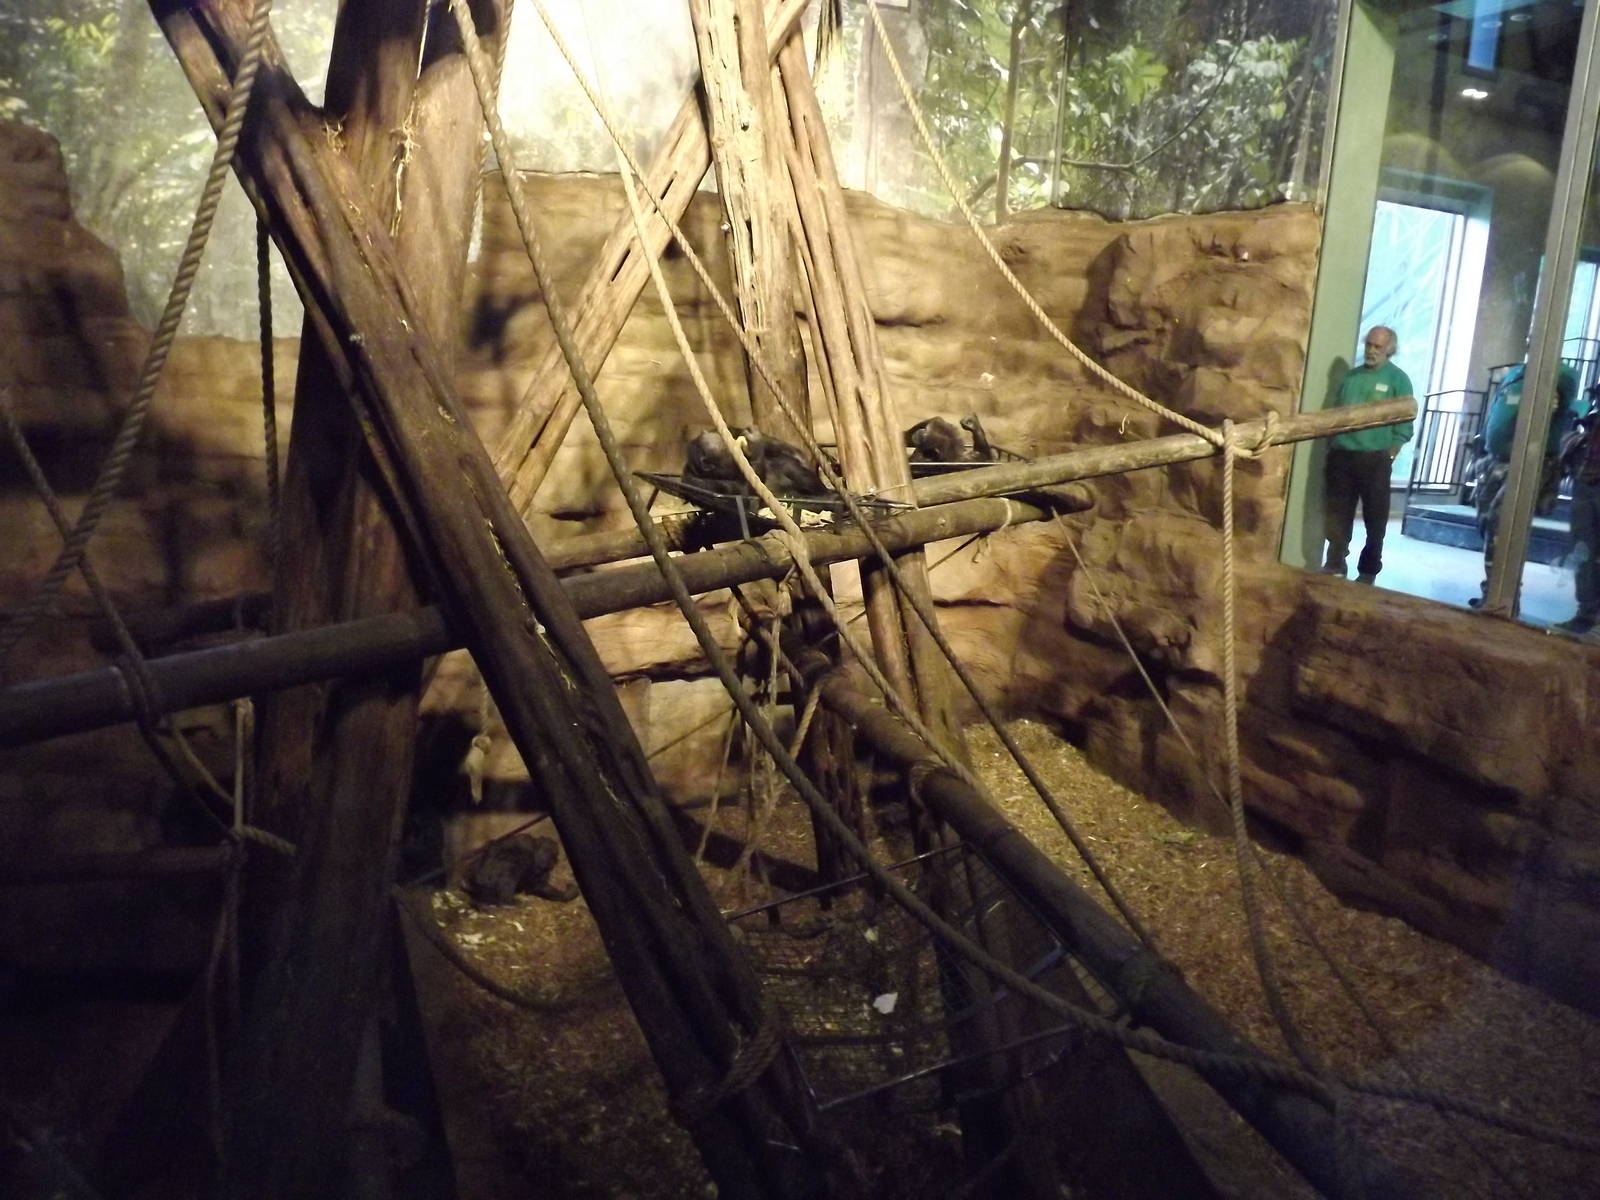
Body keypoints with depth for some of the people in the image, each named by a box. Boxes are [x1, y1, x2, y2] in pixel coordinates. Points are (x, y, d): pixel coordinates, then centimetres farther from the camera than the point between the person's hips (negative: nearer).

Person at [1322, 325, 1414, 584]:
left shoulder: (1398, 379, -1)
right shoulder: (1351, 375, 13)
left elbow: (1404, 425, -4)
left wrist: (1388, 458, -8)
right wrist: (1331, 447, 8)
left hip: (1374, 459, -4)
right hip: (1341, 456, 4)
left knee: (1375, 519, 4)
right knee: (1337, 516, 6)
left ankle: (1368, 571, 13)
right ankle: (1335, 564, 17)